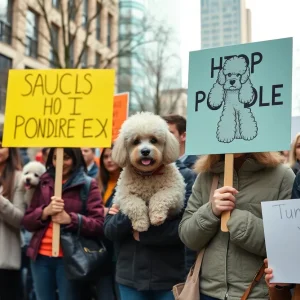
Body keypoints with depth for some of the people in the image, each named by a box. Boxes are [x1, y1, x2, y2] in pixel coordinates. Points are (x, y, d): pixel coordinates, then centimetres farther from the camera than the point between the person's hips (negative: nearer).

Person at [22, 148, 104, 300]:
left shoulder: (88, 184, -2)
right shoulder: (43, 183, 10)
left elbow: (99, 225, -8)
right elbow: (27, 222, 7)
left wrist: (70, 219, -22)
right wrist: (45, 211, -13)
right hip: (41, 256, 4)